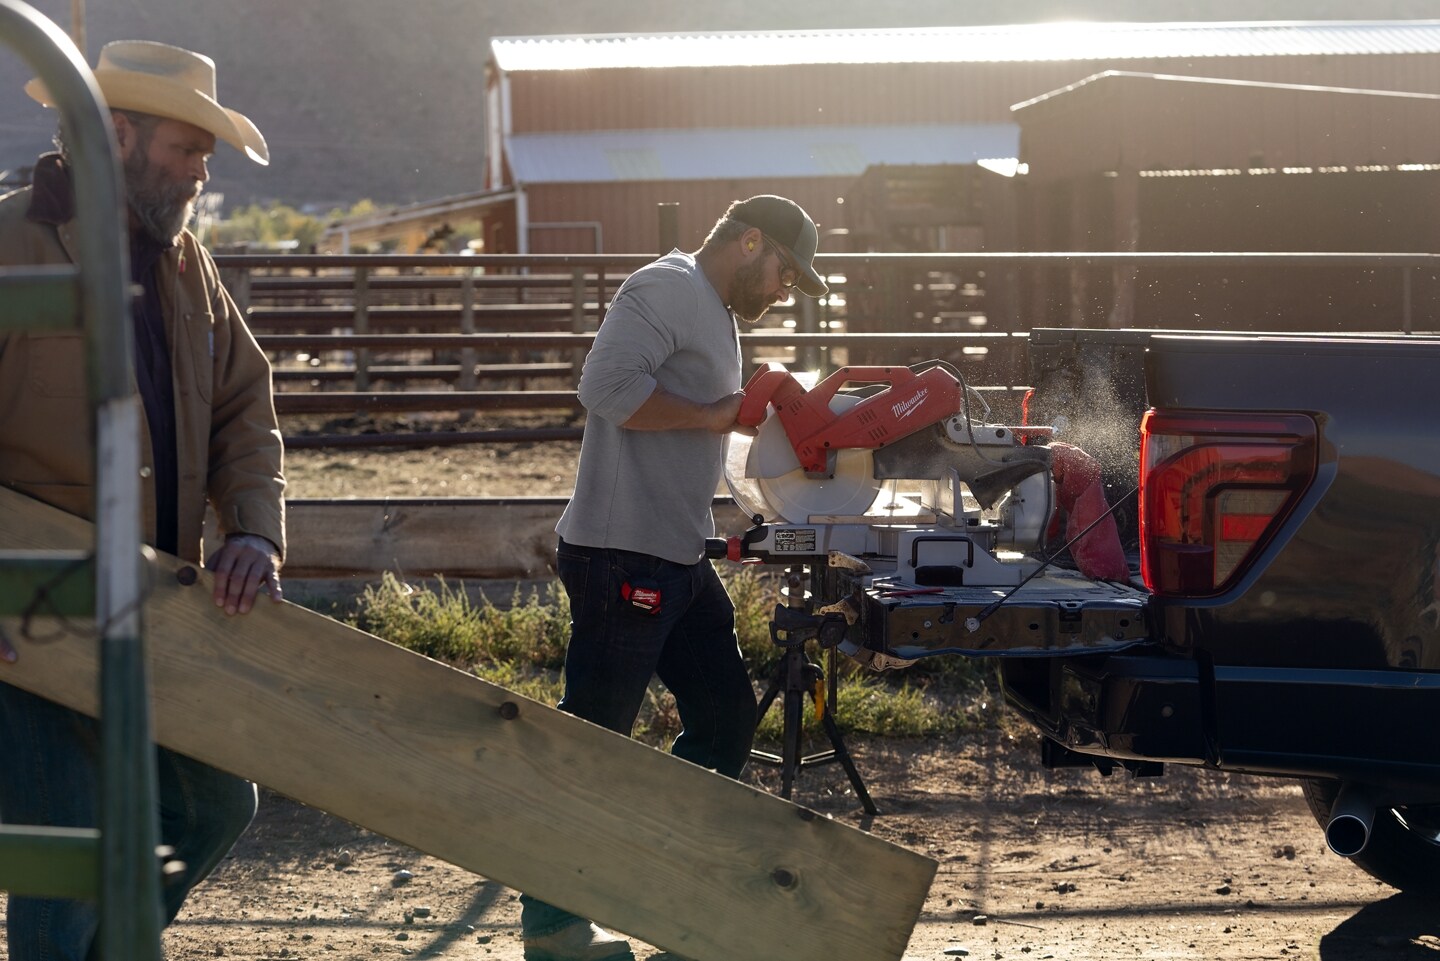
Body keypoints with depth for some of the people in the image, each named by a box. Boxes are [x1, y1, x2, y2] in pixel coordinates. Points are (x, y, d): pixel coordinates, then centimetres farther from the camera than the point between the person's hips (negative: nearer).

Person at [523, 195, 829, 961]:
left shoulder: (716, 315, 21)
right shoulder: (668, 288, -11)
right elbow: (608, 386, -24)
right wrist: (712, 415, -15)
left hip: (677, 562, 11)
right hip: (620, 558, -11)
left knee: (724, 713, 14)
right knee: (593, 735, -5)